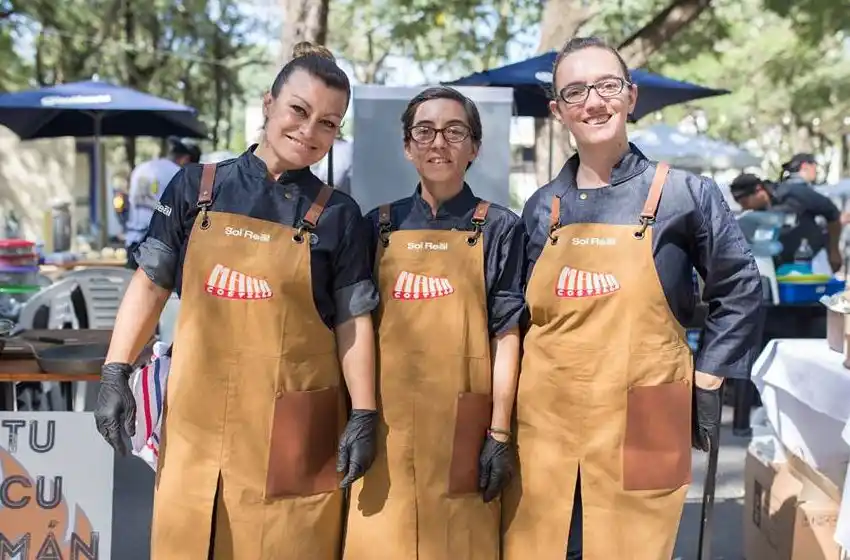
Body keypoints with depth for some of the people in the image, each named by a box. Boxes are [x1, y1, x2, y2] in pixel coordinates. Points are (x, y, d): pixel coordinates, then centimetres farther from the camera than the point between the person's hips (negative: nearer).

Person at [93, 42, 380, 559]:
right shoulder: (195, 187, 4)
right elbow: (151, 283, 7)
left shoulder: (338, 215, 0)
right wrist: (116, 373, 1)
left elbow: (352, 319, 0)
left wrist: (364, 416, -4)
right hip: (198, 419, 2)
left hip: (293, 430, -1)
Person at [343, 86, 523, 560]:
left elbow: (506, 333, -2)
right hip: (386, 421, 2)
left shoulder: (498, 228, 1)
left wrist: (500, 433, -7)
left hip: (462, 423, -2)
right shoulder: (380, 225, 9)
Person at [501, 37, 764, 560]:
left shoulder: (685, 194, -4)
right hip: (546, 421, 3)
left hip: (641, 425, -3)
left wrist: (706, 386, 1)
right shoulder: (542, 207, 6)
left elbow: (739, 293, 3)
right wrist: (505, 420, 11)